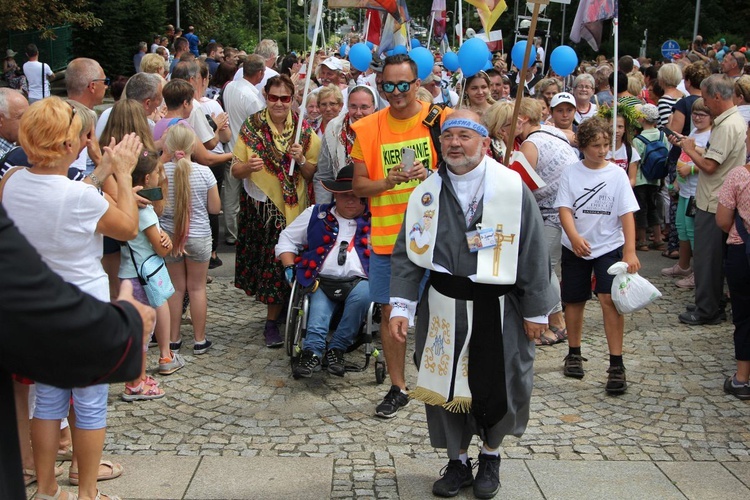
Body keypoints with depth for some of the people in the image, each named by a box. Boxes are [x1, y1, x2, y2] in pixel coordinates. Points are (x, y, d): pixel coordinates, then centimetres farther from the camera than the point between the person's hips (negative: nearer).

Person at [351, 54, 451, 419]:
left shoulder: (441, 119, -2)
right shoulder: (368, 128, 3)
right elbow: (358, 185, 5)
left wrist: (432, 176, -19)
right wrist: (388, 181, -15)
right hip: (387, 237, 2)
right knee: (391, 311, 8)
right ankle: (398, 388, 21)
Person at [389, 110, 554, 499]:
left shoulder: (512, 188, -8)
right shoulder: (427, 193, 1)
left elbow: (533, 252, -4)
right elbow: (408, 254, 4)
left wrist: (535, 311, -3)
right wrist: (401, 306, -4)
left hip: (498, 307, -2)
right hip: (444, 306, 2)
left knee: (496, 386, 7)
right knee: (444, 383, 8)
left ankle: (490, 456, 33)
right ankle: (457, 461, 29)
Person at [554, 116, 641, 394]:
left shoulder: (617, 174, -4)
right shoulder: (571, 173, -2)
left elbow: (627, 214, -6)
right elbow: (564, 209, -8)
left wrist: (630, 251, -14)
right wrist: (575, 237, -26)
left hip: (609, 247, -2)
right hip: (575, 248, 2)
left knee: (609, 298, -15)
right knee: (574, 300, 12)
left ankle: (616, 365, -10)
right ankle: (574, 353, 32)